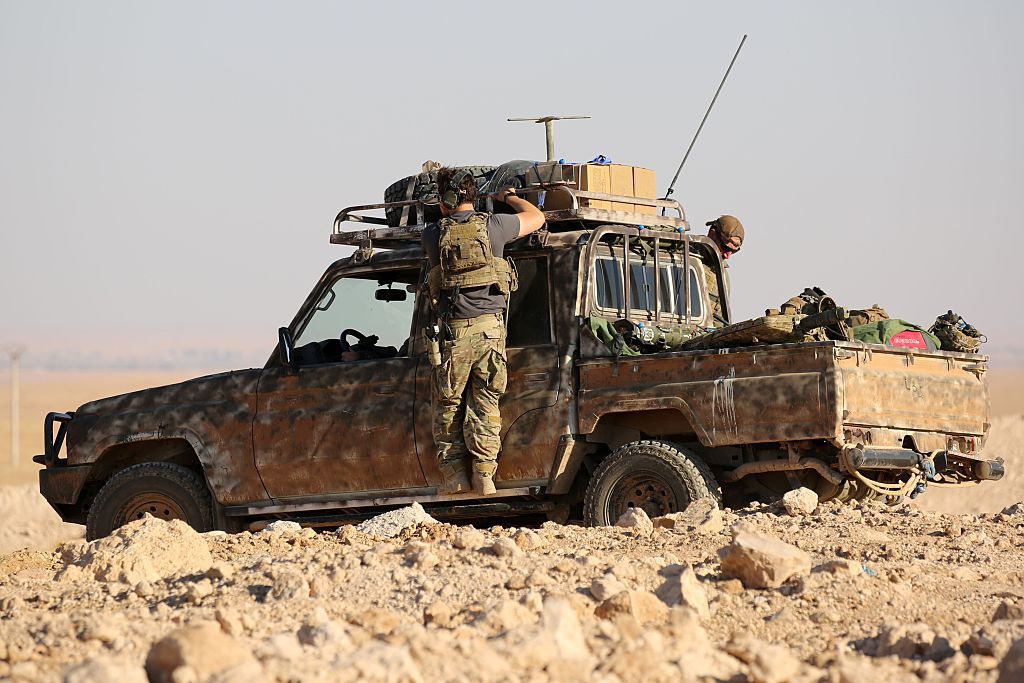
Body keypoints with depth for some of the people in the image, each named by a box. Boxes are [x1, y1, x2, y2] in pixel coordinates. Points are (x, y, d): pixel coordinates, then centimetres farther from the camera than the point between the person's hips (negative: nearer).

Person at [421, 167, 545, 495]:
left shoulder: (433, 234, 1)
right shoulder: (492, 226, 1)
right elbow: (536, 217, 17)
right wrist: (508, 197, 33)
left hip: (451, 330, -1)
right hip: (489, 326, 1)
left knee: (448, 405, 9)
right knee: (485, 404, 4)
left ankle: (453, 474, 7)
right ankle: (484, 473, -2)